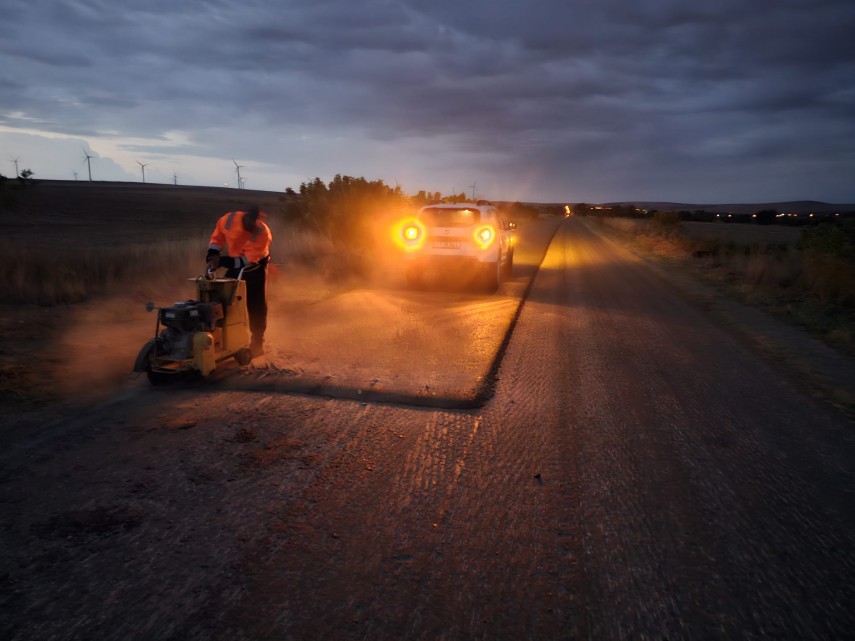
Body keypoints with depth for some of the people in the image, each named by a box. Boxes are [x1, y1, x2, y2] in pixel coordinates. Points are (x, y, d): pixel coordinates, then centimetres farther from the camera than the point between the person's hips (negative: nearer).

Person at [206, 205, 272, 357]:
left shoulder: (263, 233, -32)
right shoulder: (228, 220, -22)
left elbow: (248, 261, -30)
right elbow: (217, 237, -2)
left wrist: (222, 261, -34)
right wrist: (212, 256, -15)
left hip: (255, 268, -4)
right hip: (234, 266, 4)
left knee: (256, 306, -3)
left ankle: (257, 343, 9)